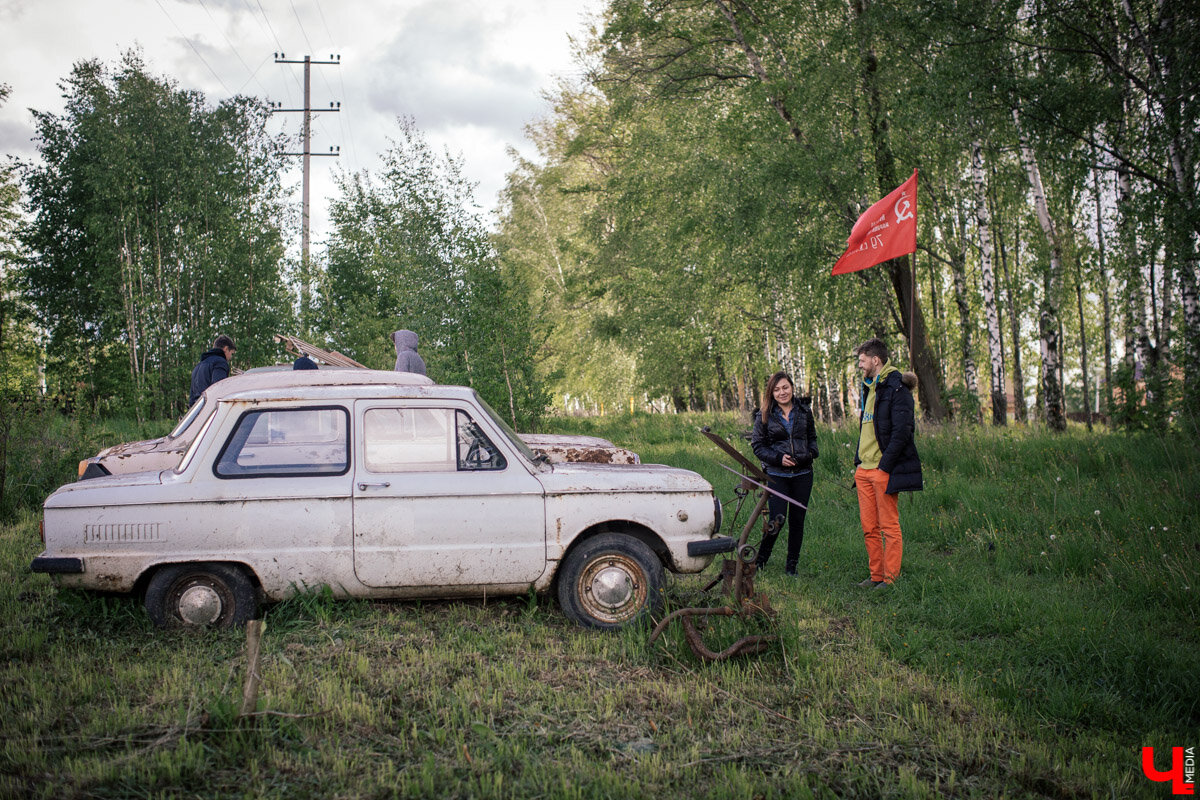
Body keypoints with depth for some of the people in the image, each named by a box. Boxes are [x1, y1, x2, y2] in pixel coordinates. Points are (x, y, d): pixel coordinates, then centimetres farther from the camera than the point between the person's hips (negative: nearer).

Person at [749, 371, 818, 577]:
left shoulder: (804, 410, 8)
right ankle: (760, 559, 12)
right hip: (776, 475, -3)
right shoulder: (764, 415, -1)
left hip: (802, 474, 3)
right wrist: (778, 458, -13)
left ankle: (791, 565, 20)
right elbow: (757, 445, 1)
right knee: (777, 519, -10)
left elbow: (812, 436, 19)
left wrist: (811, 453, -1)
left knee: (797, 520, 6)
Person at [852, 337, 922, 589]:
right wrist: (858, 461, 14)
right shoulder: (868, 389, 18)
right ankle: (876, 575, 18)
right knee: (869, 528, 10)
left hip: (884, 471, -8)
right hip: (864, 470, 8)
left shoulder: (896, 389, -10)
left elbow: (902, 431, -17)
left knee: (889, 527, -2)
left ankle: (891, 578, 5)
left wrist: (885, 465, -18)